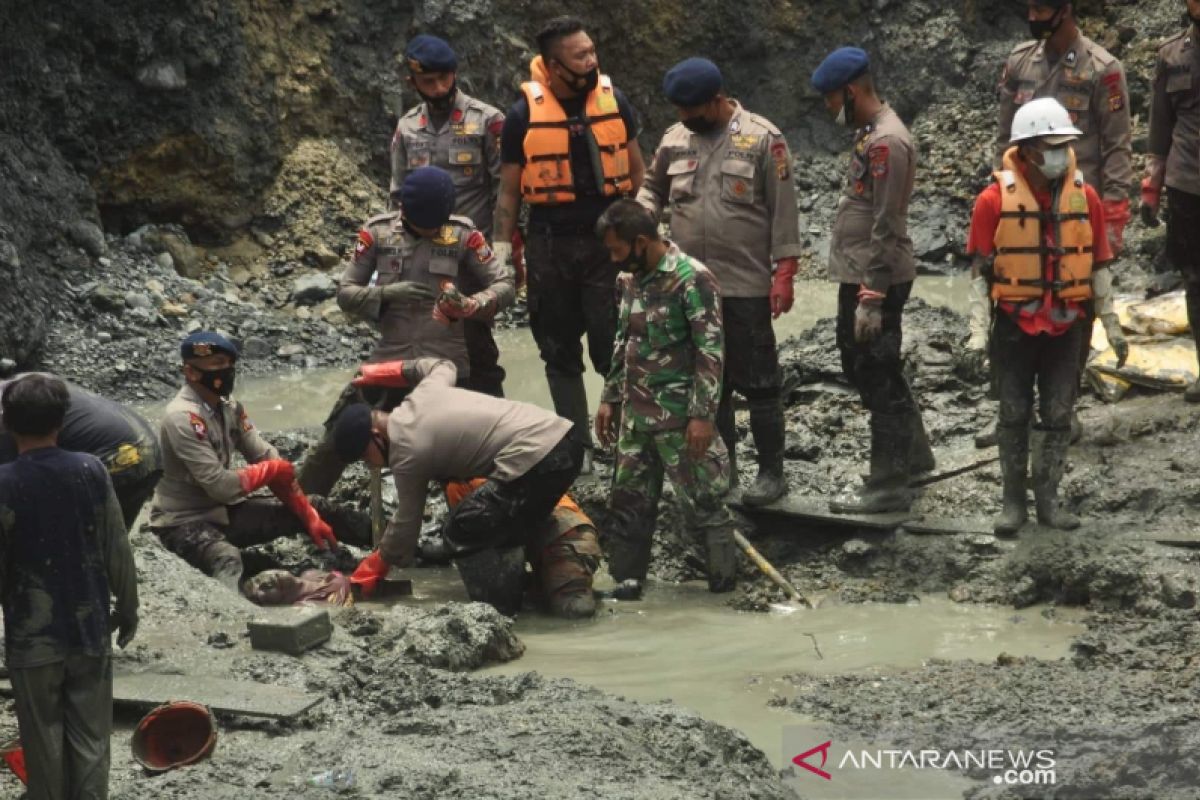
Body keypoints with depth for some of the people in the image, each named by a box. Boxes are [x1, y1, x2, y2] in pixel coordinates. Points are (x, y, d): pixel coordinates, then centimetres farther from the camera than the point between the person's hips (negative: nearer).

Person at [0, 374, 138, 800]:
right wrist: (127, 609, 11)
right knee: (90, 739, 9)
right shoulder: (91, 471, -7)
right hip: (90, 630, 2)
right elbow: (118, 552, -2)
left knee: (44, 741, 9)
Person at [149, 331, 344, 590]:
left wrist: (310, 517, -5)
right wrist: (272, 471, -10)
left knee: (317, 509, 6)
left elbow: (268, 459, 3)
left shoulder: (229, 407, 2)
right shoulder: (182, 417, -23)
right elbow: (221, 486, -26)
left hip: (224, 510, 9)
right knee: (227, 559, -40)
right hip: (184, 522, -9)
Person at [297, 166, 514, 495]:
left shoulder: (462, 234, -1)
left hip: (446, 362, -1)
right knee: (335, 441, 2)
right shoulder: (378, 233, 1)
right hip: (390, 359, 1)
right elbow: (346, 293, 1)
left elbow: (504, 285, 0)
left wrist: (470, 305, -20)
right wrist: (389, 292, -18)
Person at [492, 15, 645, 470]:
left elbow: (636, 172, 10)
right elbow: (509, 191, 3)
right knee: (560, 352, 9)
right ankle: (578, 446, 19)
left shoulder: (615, 103, 0)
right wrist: (501, 251, -1)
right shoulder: (524, 115, -4)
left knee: (614, 347, -6)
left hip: (607, 242, -1)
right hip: (549, 245, 1)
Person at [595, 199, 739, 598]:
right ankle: (627, 577, 19)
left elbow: (711, 351, -16)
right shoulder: (629, 279, 10)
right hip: (635, 414, 7)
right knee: (630, 500, 10)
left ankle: (724, 579, 9)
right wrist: (610, 398, 18)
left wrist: (703, 415, -18)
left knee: (701, 501, -1)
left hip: (679, 416, -7)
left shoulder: (691, 278, -15)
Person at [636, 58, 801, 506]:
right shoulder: (675, 138, 7)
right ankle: (721, 470, 24)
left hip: (746, 287, -5)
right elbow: (654, 186, 21)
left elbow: (784, 209, -8)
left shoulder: (761, 139, -8)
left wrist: (784, 272, -12)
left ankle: (772, 472, 9)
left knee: (758, 383, 0)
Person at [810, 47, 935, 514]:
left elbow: (886, 228, -23)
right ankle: (914, 454, 35)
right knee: (860, 366, 21)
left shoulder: (887, 143, -20)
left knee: (878, 379, -3)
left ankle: (889, 487, 5)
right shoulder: (870, 132, 12)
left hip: (876, 281, -10)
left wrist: (872, 298, -23)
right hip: (857, 276, 10)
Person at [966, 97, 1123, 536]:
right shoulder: (995, 201, -10)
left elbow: (1099, 266, 6)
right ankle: (1013, 500, 17)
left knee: (1057, 416, 7)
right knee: (1014, 414, 6)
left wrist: (1111, 324, 5)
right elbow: (979, 270, -4)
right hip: (1015, 325, -2)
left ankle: (1048, 499, 18)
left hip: (1065, 325, 2)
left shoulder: (1085, 197, -1)